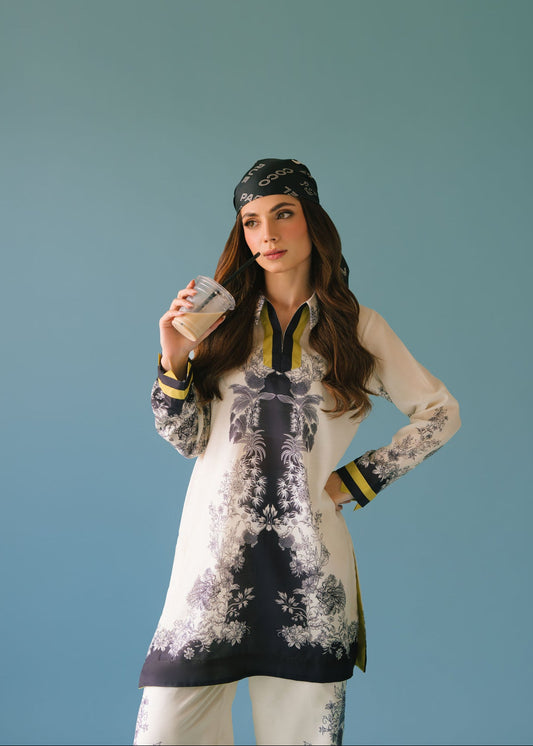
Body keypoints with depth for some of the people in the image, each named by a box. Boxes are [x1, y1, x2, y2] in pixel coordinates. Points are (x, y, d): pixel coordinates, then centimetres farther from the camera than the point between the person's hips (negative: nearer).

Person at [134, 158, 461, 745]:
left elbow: (440, 414, 11)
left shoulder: (357, 327, 6)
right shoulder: (224, 320, 9)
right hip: (216, 550, 1)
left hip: (307, 559, 0)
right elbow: (188, 440, 7)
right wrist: (174, 361, -9)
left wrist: (355, 480, 4)